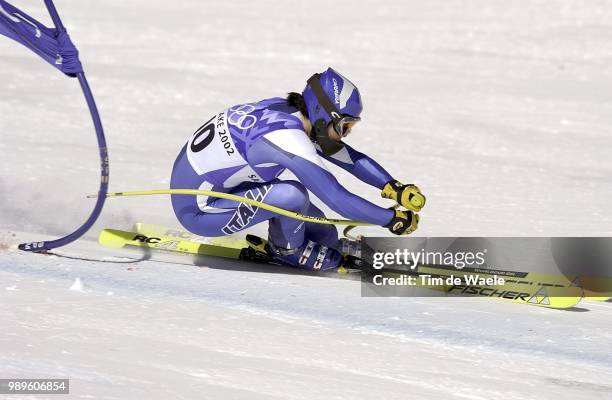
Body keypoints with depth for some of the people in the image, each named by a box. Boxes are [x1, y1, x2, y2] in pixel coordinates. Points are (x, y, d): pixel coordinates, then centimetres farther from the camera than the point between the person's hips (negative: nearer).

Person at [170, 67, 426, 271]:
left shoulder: (289, 113, -3)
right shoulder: (287, 137, -30)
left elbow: (351, 158, 7)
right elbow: (337, 199, -31)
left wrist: (394, 188, -4)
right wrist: (393, 219, -23)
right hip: (197, 210, -9)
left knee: (323, 236, 4)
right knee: (293, 195, -25)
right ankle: (289, 250, 0)